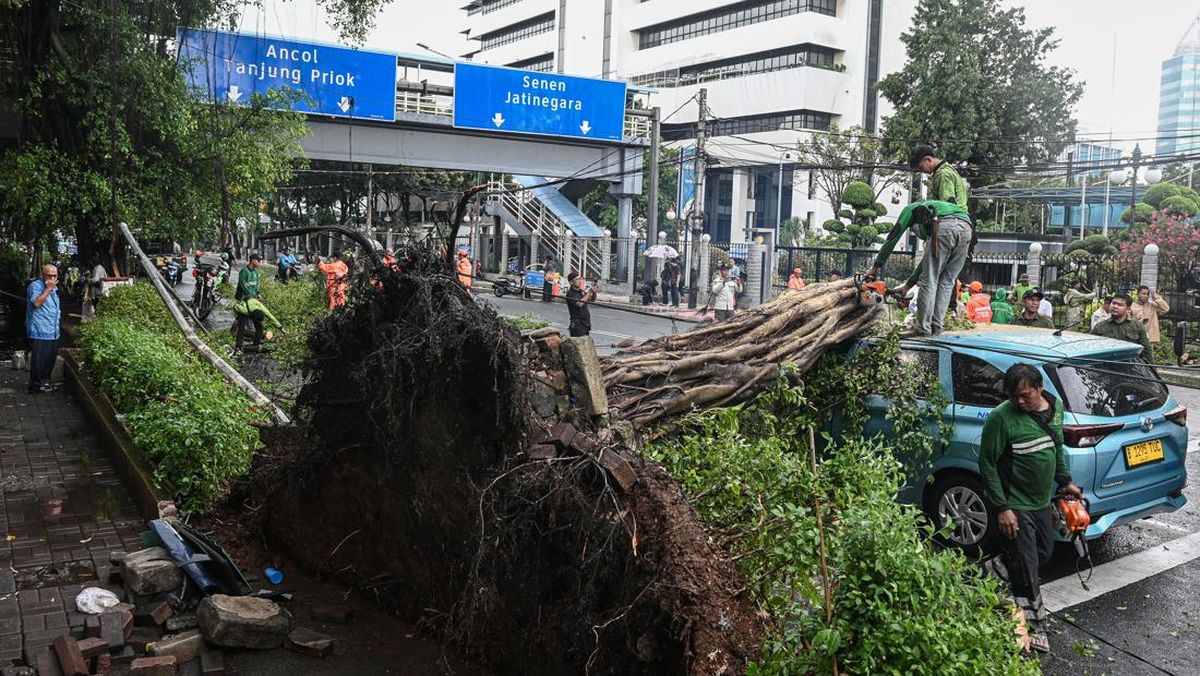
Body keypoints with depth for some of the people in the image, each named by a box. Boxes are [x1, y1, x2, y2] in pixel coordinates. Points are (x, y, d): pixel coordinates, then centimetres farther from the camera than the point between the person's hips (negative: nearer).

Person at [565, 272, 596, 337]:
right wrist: (589, 293, -18)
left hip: (586, 324, 8)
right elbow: (579, 304, -24)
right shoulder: (570, 294, -10)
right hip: (577, 325, -8)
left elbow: (592, 299, 21)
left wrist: (594, 292, -1)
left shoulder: (581, 292, 14)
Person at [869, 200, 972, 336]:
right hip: (966, 229, 6)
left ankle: (923, 328, 3)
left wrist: (876, 266, 32)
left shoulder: (910, 209, 32)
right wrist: (908, 285, 43)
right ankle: (936, 326, 12)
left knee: (930, 281, 1)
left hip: (945, 227, -6)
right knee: (946, 283, 14)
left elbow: (892, 239, 25)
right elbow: (928, 259, 41)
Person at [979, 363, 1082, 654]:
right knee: (1026, 567, 0)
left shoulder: (1055, 407, 1)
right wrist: (1001, 508, -18)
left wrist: (1065, 481, 17)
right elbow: (987, 464, -17)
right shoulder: (1001, 418, -21)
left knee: (1044, 553, 21)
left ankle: (996, 570, 40)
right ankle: (1033, 626, 14)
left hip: (1042, 501, 7)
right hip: (1015, 506, -7)